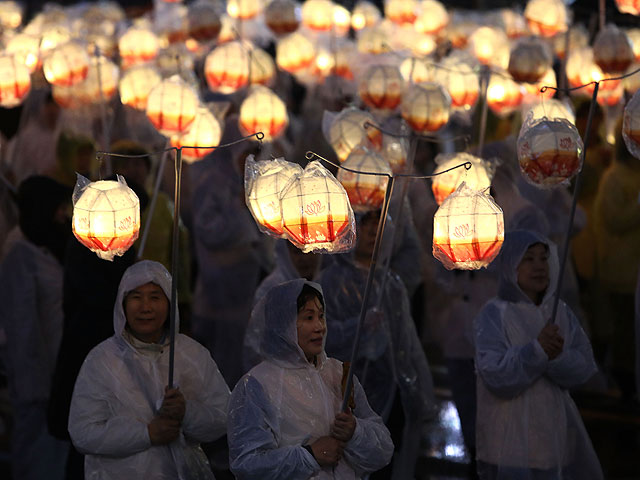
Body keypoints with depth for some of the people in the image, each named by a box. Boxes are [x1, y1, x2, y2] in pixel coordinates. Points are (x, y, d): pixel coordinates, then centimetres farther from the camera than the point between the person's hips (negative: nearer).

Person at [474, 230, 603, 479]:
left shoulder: (561, 312, 6)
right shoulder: (494, 314, -8)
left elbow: (585, 367, -2)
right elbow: (495, 376, -18)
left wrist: (555, 357, -22)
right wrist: (537, 349, -29)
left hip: (556, 432, 5)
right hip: (511, 438, -5)